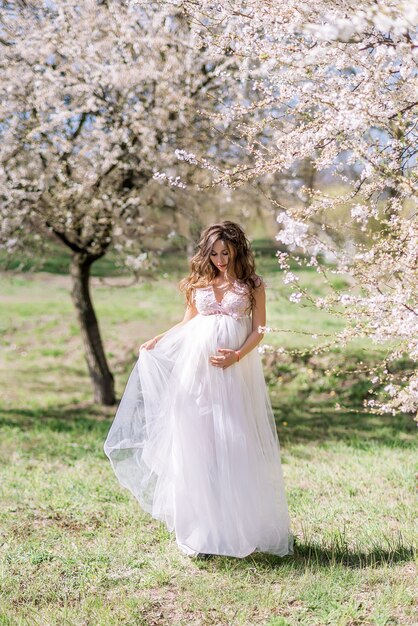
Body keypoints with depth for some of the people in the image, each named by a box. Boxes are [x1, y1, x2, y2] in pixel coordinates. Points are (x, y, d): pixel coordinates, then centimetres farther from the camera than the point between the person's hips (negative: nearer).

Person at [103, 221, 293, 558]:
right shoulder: (198, 283, 11)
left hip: (236, 371, -2)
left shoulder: (252, 285, 3)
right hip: (196, 368, 2)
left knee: (238, 444, -2)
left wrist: (237, 355, -14)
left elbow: (259, 329, 1)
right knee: (198, 444, 1)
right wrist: (159, 341, 5)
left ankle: (243, 527, 9)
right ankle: (203, 528, 7)